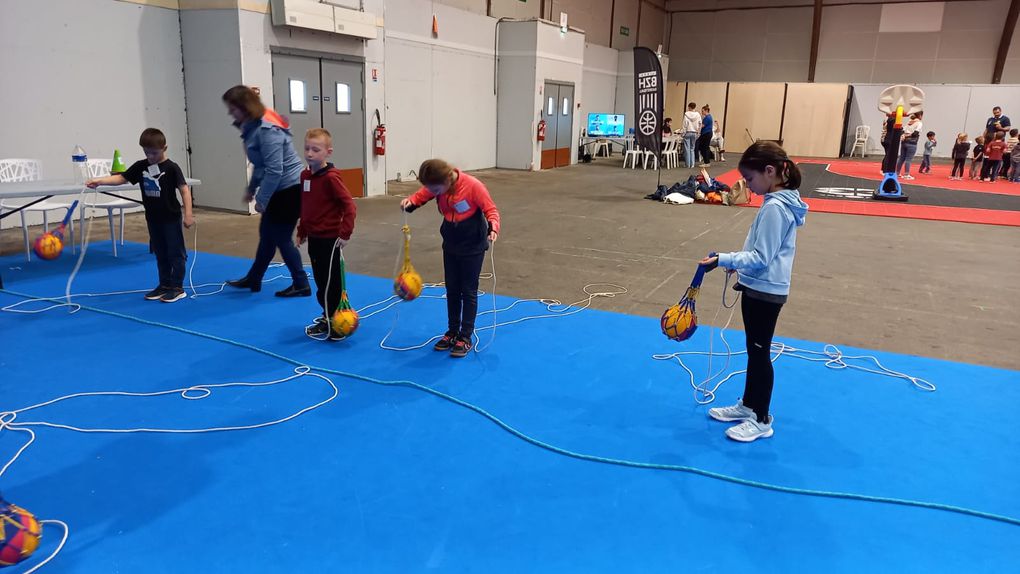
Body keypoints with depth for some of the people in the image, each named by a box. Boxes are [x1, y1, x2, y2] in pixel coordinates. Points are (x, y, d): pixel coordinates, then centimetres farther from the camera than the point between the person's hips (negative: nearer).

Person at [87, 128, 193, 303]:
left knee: (176, 253, 1)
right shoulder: (140, 166, 3)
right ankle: (165, 285, 24)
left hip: (171, 218, -6)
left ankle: (177, 287, 8)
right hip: (152, 218, 6)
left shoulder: (171, 168, -12)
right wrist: (99, 181, -14)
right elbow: (121, 178, 0)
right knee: (160, 254, 14)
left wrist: (188, 213, -20)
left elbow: (184, 190, -14)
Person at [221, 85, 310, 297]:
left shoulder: (267, 130, -23)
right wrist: (251, 189, 23)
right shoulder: (254, 127, 8)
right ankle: (253, 279, 31)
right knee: (266, 234, 18)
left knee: (282, 238, 0)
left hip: (290, 189, -10)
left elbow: (274, 170, -26)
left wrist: (261, 199, -20)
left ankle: (301, 285, 13)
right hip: (280, 190, 10)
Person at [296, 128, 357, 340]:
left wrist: (345, 233, -22)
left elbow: (350, 206, -21)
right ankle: (329, 316, 32)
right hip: (314, 237, 8)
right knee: (320, 280, 17)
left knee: (329, 282, 1)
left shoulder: (331, 177, -18)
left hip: (330, 239, -8)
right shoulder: (304, 176, 7)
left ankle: (331, 326, 12)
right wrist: (302, 231, 18)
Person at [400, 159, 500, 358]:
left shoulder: (473, 186, -26)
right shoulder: (436, 186, -11)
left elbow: (491, 210, -18)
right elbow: (421, 197, 3)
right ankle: (452, 332, 27)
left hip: (473, 246, -5)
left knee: (469, 291, 3)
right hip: (450, 245, 5)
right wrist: (410, 202, -19)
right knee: (452, 290, 13)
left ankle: (466, 338, 12)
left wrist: (493, 227, -37)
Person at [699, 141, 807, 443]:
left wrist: (723, 260, -27)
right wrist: (738, 264, 18)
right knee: (754, 350, 20)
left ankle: (761, 420, 17)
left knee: (760, 353, 3)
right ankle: (748, 405, 35)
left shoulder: (775, 208, -23)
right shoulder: (781, 202, 7)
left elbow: (761, 258, -25)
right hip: (760, 288, 10)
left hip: (765, 292, -10)